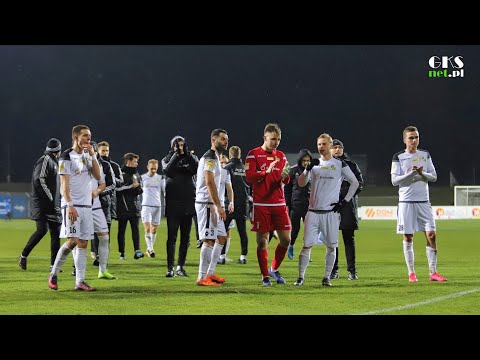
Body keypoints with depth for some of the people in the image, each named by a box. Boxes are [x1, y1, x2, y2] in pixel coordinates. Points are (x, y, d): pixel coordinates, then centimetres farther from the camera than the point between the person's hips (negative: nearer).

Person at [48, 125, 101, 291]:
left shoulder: (87, 156, 16)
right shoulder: (67, 157, -6)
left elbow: (97, 176, 7)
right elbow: (64, 184, -11)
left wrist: (93, 156, -1)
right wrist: (70, 205, -20)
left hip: (86, 205, 7)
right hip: (72, 205, -7)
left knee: (83, 243, 2)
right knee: (73, 240, -15)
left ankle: (80, 282, 1)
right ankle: (53, 273, 2)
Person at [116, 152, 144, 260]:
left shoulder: (136, 174, 16)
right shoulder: (121, 173, -5)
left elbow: (140, 190, 16)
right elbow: (117, 188, -16)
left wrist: (137, 188, -7)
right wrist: (131, 186, -12)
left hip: (134, 206, 4)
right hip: (122, 206, -4)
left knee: (135, 228, -6)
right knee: (122, 230, 3)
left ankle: (137, 251, -13)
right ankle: (122, 253, 8)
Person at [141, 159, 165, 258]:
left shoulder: (160, 178, 8)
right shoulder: (142, 178, 4)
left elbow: (165, 192, 10)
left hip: (157, 206, 2)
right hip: (146, 206, -2)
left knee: (154, 230, 5)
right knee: (147, 228, -15)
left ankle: (149, 249, 15)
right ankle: (150, 249, -20)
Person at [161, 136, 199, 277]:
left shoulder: (190, 158, 11)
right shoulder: (167, 159, 8)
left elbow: (197, 168, -11)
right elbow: (167, 170, -14)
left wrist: (187, 153, -15)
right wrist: (176, 154, -14)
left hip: (188, 203, 2)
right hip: (173, 203, -2)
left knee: (185, 238, 6)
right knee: (171, 237, -6)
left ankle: (181, 266, 14)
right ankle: (170, 268, -7)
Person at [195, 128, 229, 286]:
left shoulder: (214, 157, 20)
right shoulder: (210, 157, -12)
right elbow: (209, 182, -21)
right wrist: (218, 206, -23)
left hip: (212, 204, 11)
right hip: (207, 204, -11)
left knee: (221, 237, 13)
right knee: (209, 240, -9)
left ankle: (211, 273, 16)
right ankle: (203, 277, -7)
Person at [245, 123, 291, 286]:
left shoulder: (281, 156, 14)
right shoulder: (253, 154, -1)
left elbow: (286, 181, 14)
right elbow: (249, 177, -10)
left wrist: (285, 176, -10)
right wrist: (267, 171, -22)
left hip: (279, 204, 4)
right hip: (261, 204, -4)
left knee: (286, 239, 0)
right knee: (262, 240, -2)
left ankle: (274, 269, 20)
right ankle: (265, 276, 8)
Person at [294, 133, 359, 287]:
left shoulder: (340, 165, 5)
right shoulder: (314, 164, 10)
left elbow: (355, 183, 11)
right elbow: (301, 183, -1)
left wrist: (345, 201, 2)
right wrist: (307, 169, -18)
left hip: (331, 211, -1)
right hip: (313, 211, 1)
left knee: (331, 246, 0)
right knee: (307, 245, -5)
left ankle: (327, 277, 9)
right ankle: (301, 277, -1)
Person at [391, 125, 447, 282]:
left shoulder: (425, 155, 9)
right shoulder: (398, 157, 0)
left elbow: (434, 176, 8)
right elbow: (394, 180, -6)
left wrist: (422, 173, -11)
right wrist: (412, 173, -16)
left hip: (424, 201, 2)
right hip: (406, 202, -2)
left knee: (431, 235, -6)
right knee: (408, 238, 1)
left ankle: (433, 272, -2)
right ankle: (411, 273, 8)